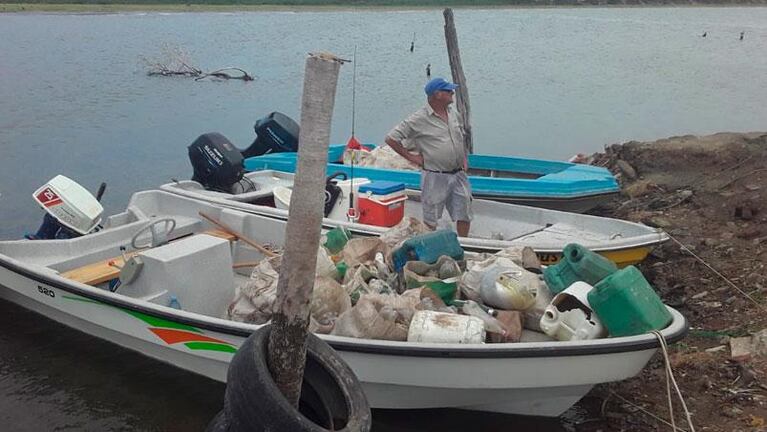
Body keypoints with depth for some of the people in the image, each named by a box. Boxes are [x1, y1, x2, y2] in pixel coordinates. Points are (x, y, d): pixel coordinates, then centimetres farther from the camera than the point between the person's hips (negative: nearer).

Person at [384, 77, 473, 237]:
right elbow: (390, 138, -11)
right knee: (431, 219, 5)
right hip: (435, 177, -6)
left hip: (458, 174, 6)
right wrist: (411, 157, -10)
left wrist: (464, 157, 14)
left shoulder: (452, 113, 8)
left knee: (464, 215, 9)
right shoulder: (419, 119, -13)